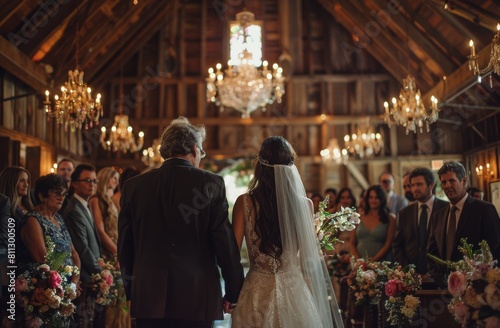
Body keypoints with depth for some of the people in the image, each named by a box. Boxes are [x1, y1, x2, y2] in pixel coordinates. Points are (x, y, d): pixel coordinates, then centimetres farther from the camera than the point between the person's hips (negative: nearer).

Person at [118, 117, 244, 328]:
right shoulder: (211, 183, -6)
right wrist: (233, 292, 4)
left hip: (148, 298, 3)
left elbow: (124, 246, 7)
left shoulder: (133, 186, 3)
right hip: (197, 298, -2)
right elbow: (225, 243, -6)